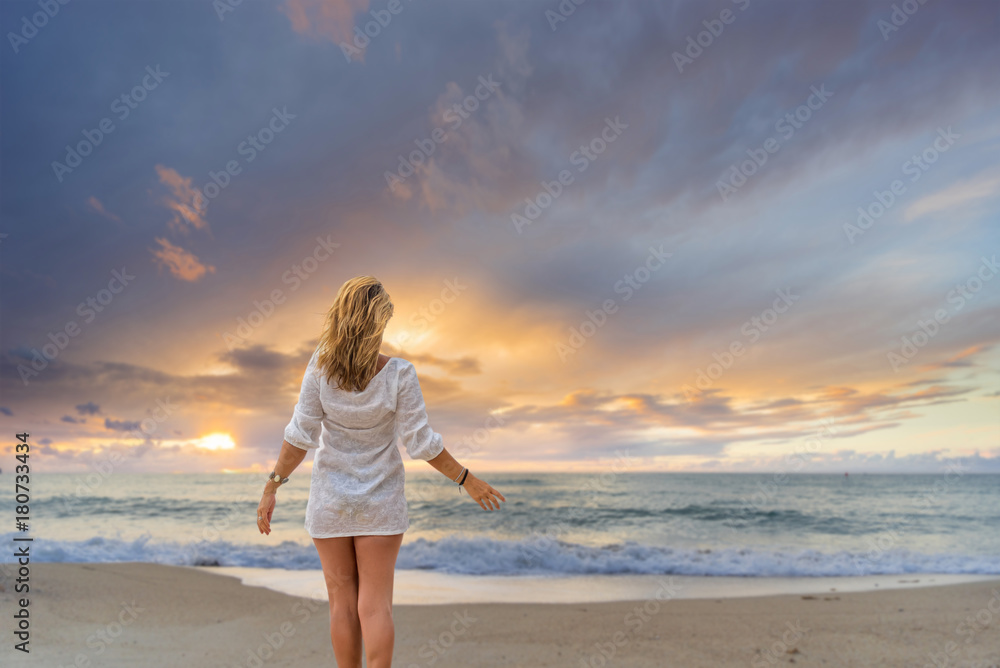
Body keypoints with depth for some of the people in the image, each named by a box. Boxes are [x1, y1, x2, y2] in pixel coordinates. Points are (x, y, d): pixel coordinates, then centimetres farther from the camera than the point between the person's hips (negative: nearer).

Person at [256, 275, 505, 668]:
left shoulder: (321, 365, -16)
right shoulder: (398, 374, -19)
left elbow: (302, 433, -14)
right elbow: (420, 443, -16)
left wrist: (272, 486, -2)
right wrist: (467, 480, -4)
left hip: (330, 498, 1)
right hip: (380, 501, -1)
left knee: (343, 603, 14)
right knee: (375, 606, 8)